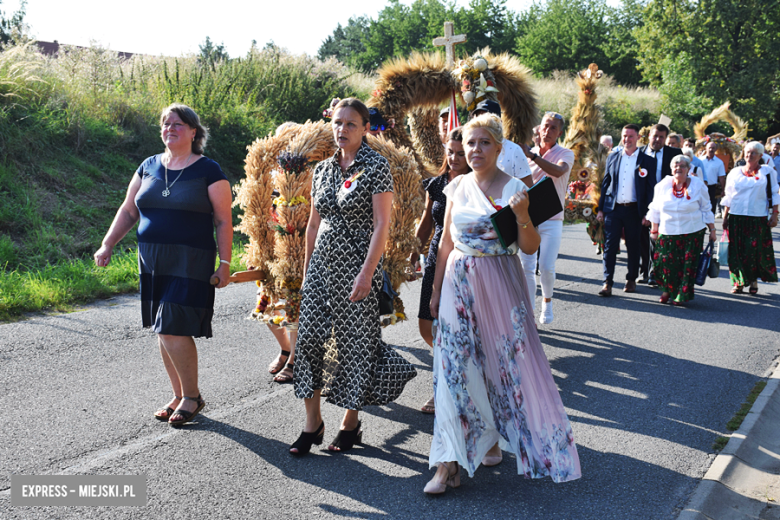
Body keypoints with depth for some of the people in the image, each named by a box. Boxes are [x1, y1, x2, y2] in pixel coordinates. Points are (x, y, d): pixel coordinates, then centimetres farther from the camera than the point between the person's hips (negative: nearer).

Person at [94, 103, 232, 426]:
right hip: (153, 263, 6)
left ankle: (192, 396, 8)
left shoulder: (208, 170, -4)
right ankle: (179, 396, 23)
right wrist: (107, 245, 6)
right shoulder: (149, 166, 10)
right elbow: (128, 211, 15)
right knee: (162, 331, 10)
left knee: (174, 330, -11)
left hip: (190, 263, -6)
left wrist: (225, 263, -9)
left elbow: (223, 220, -4)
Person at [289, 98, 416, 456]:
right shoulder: (322, 169, 11)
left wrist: (367, 273, -19)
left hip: (357, 265, -5)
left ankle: (350, 424, 17)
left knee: (353, 342, 2)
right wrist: (306, 270, 15)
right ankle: (312, 423, 11)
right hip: (322, 264, 6)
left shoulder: (376, 167, -6)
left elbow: (382, 226, -12)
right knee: (309, 337, -1)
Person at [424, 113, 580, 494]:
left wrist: (523, 216, -24)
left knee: (501, 360, 3)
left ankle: (491, 440, 26)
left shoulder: (513, 189, -4)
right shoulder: (457, 187, 8)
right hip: (459, 283, 3)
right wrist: (436, 289, 14)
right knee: (456, 364, -3)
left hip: (499, 286, -3)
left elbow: (530, 248, -8)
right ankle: (450, 462, -1)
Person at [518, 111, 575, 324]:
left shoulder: (565, 154, 0)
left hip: (552, 220, -3)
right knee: (526, 267, -4)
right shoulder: (527, 154, 11)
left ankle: (547, 301, 20)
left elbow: (558, 171, -24)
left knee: (546, 267, -8)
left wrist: (532, 155, -32)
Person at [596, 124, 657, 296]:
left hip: (634, 210, -1)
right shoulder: (612, 158, 10)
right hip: (613, 209, 1)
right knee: (610, 245, -4)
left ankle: (631, 279, 23)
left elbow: (650, 188, 1)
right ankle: (607, 282, -3)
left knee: (633, 246, 9)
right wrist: (601, 209, 7)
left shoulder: (647, 161, 2)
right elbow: (605, 183, 12)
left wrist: (647, 213, -5)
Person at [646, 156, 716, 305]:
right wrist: (654, 229, 13)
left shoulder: (698, 186, 0)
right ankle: (668, 290, 22)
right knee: (664, 263, -4)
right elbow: (655, 209, 13)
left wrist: (712, 230, 7)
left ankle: (682, 295, 12)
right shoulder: (663, 185, 4)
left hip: (692, 233, -1)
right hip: (668, 233, 1)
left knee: (688, 266, -4)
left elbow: (706, 210, 7)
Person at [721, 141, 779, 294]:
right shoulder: (735, 172, 9)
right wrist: (725, 217, 7)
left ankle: (753, 281, 14)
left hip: (758, 218, -2)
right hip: (736, 217, 2)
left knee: (755, 250, -1)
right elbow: (728, 197, 11)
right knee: (737, 250, 1)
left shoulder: (767, 171, 4)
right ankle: (738, 281, 11)